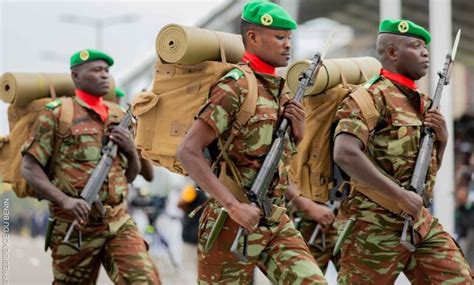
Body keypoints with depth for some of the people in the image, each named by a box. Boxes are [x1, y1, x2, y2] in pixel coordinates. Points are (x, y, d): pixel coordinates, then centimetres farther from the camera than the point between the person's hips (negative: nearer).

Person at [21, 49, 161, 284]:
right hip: (75, 225, -4)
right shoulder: (57, 114, -1)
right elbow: (29, 168, -6)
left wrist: (131, 149, -1)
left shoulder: (118, 117, 14)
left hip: (119, 222, 4)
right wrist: (65, 200, -20)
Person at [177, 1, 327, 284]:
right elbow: (188, 152, -19)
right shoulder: (235, 87, -12)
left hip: (278, 221, 7)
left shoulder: (280, 91, 12)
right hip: (233, 224, -7)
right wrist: (234, 206, -25)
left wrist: (298, 132, 0)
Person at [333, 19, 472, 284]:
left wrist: (442, 140, 1)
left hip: (421, 221, 8)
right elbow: (345, 154, -27)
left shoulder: (422, 103, 15)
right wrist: (400, 195, -27)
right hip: (376, 224, -8)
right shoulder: (372, 96, -11)